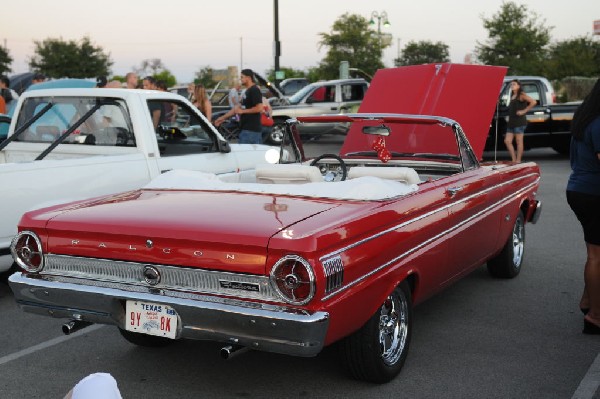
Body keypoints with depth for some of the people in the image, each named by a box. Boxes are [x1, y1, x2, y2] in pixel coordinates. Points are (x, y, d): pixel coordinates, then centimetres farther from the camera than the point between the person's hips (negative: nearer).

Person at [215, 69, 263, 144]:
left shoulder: (254, 91, -11)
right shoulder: (247, 91, 20)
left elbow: (259, 108, -21)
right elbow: (238, 107, 25)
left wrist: (242, 111, -13)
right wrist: (223, 118, 26)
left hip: (250, 130, -10)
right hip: (246, 128, 10)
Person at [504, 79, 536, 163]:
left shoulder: (521, 95, -6)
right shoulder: (512, 96, 19)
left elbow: (533, 102, -16)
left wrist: (524, 111, -14)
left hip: (519, 122, -9)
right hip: (511, 122, 9)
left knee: (519, 142, -4)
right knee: (507, 141, 3)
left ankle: (518, 160, 0)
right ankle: (513, 159, 10)